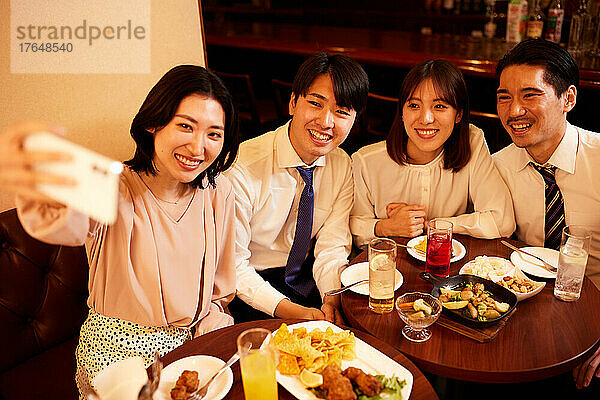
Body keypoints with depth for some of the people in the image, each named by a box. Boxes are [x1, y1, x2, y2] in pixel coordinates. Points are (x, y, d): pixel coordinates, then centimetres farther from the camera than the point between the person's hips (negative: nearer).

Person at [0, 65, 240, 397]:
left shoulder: (218, 192, -4)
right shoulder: (114, 189, -16)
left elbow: (220, 290, 5)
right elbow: (73, 226, -41)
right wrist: (47, 198, -62)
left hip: (191, 342, 3)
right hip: (118, 351, -2)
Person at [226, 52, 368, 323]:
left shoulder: (342, 166, -6)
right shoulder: (242, 169, -22)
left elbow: (332, 248, -6)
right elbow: (233, 263, -18)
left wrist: (333, 301, -25)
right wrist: (288, 309, -29)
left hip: (308, 279, 5)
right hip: (252, 286, -5)